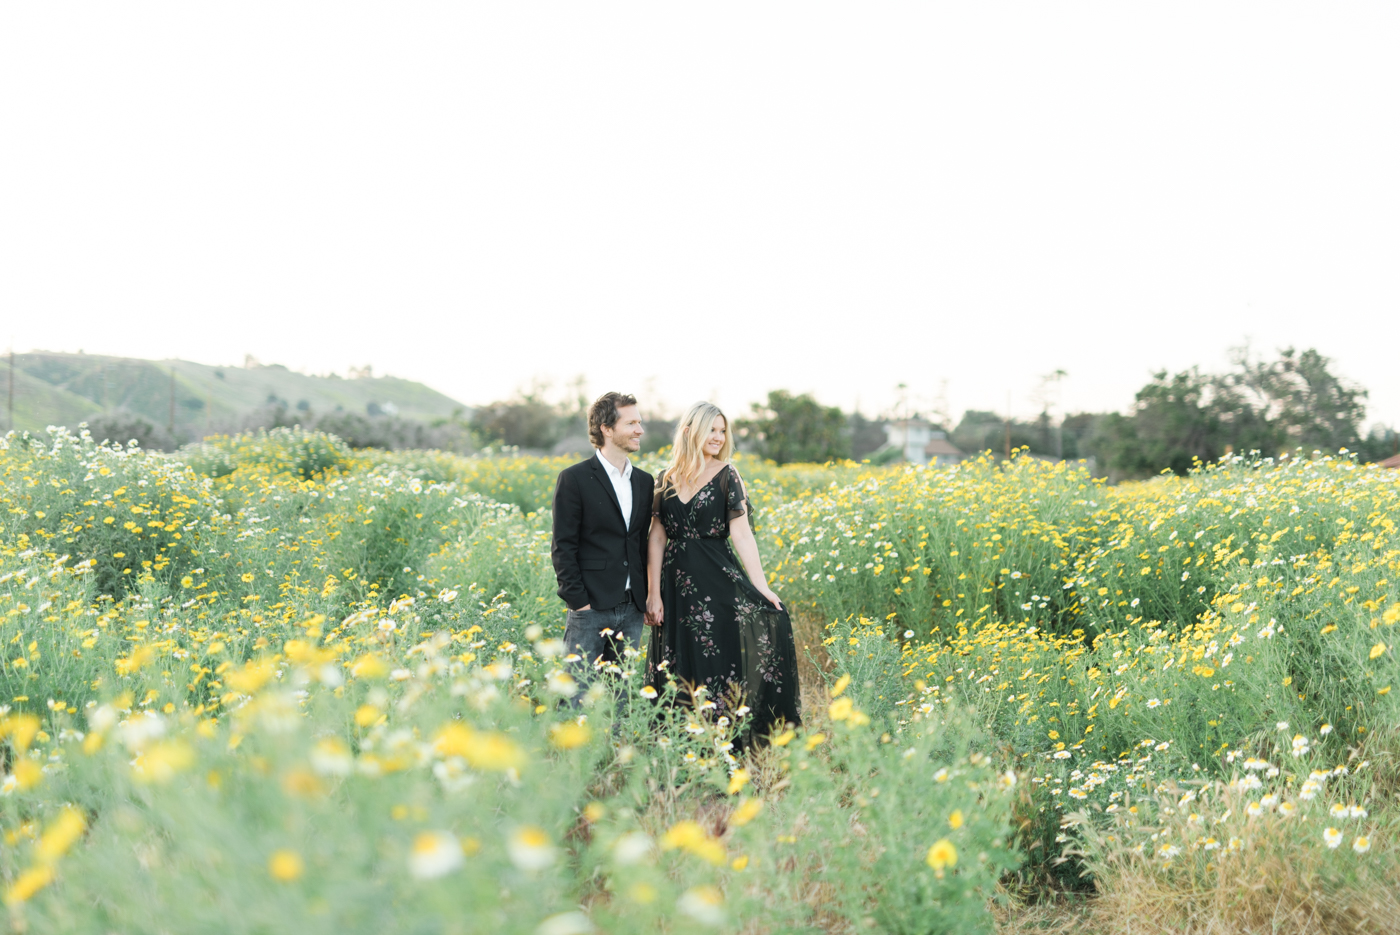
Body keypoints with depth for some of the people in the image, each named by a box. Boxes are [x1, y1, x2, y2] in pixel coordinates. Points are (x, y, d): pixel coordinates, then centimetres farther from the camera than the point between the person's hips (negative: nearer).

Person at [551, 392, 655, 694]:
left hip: (632, 610, 6)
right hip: (591, 608, -6)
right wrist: (578, 601, -12)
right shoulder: (574, 479, -5)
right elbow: (563, 547, -6)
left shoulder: (645, 482, 13)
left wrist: (647, 599, 11)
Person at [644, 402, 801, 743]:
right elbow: (657, 538, 7)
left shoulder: (726, 476, -1)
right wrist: (653, 593, 1)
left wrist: (761, 587, -17)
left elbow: (741, 532, -9)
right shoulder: (668, 480, 8)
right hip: (676, 583, 3)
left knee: (718, 665, -4)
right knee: (679, 673, 7)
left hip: (717, 580, -3)